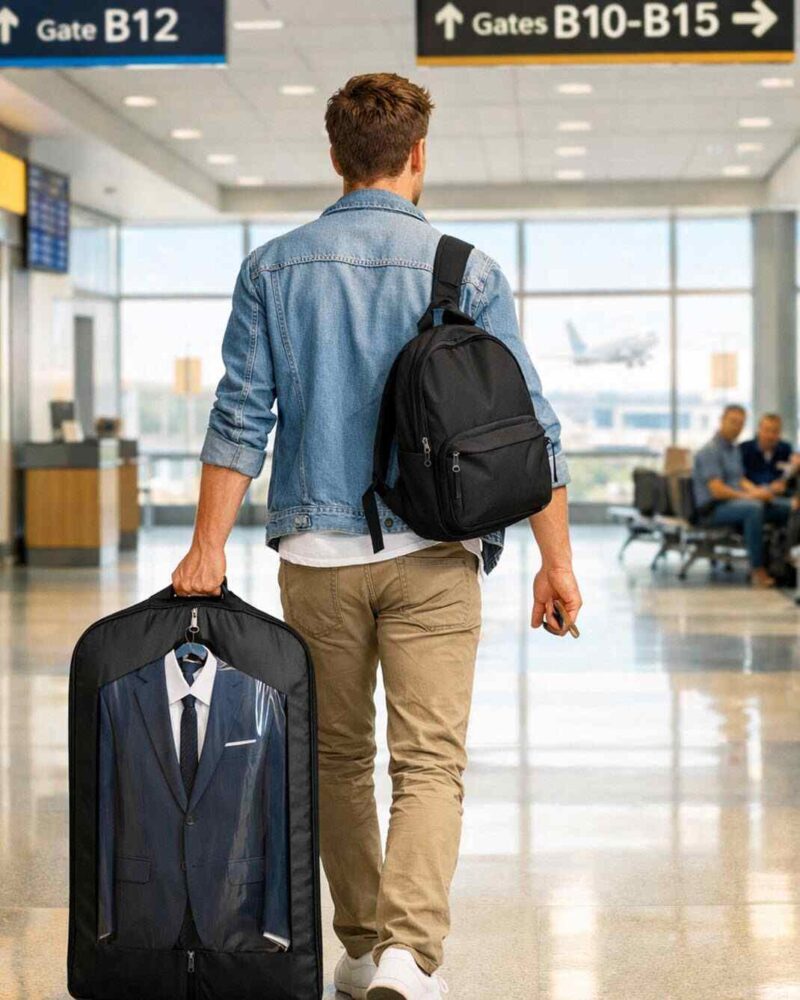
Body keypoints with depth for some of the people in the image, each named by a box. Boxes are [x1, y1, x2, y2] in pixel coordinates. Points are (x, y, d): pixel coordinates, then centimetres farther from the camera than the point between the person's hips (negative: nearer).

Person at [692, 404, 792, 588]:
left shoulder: (734, 449, 18)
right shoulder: (710, 451, -12)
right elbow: (717, 490, -20)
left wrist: (757, 491, -2)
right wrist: (750, 496, -22)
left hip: (737, 501, 9)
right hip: (713, 509, -9)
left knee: (788, 507, -8)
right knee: (753, 508, -38)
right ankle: (757, 571, -37)